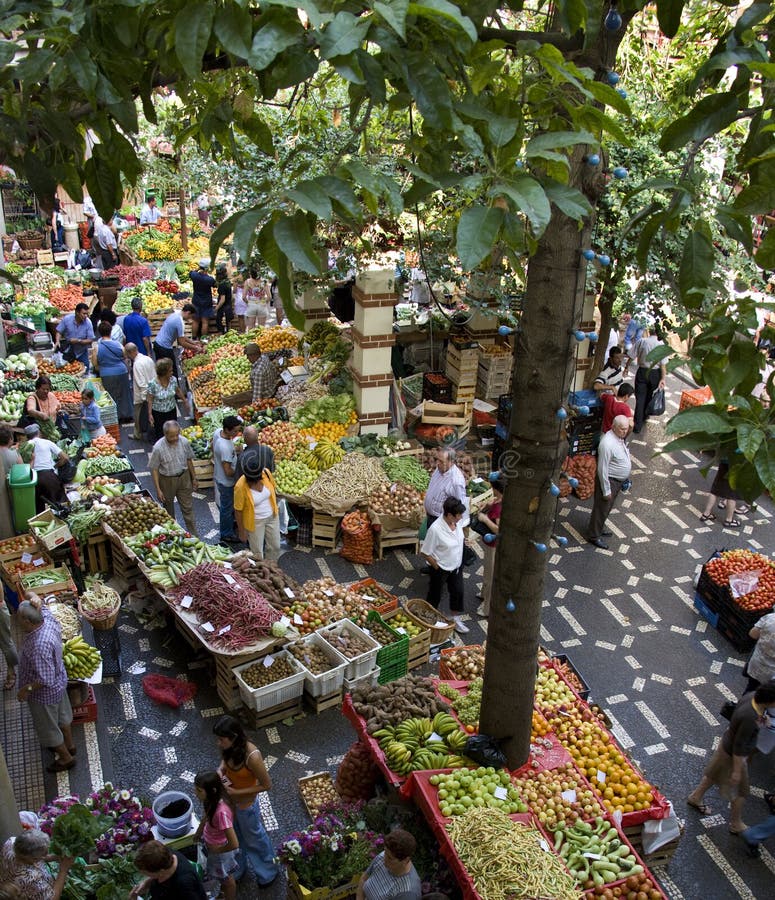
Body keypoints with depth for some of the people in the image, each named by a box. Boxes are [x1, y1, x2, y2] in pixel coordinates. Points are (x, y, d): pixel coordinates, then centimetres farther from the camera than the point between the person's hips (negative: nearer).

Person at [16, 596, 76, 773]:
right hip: (59, 681, 8)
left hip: (45, 692, -8)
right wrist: (35, 598, -28)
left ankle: (66, 758, 39)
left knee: (48, 726, 18)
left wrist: (27, 688, -18)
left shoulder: (39, 646, -41)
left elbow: (46, 680, -34)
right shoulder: (48, 618, -20)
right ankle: (69, 745, 53)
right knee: (61, 714, 30)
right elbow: (31, 596, -5)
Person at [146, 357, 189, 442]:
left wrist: (185, 401, 20)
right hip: (158, 413, -4)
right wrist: (150, 414, -13)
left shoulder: (173, 379, -11)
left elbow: (178, 391, 9)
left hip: (172, 411, 4)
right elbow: (150, 400, -14)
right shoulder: (152, 383, -22)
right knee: (159, 434, 9)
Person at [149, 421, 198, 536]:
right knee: (168, 509, 18)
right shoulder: (158, 448, -23)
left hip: (183, 477, 2)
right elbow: (154, 469, -14)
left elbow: (189, 460, 2)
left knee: (188, 508, 7)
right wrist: (158, 489, -14)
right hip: (167, 480, -2)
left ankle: (193, 536, 16)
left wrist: (194, 478, 8)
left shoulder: (184, 442, -14)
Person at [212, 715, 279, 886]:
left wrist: (237, 792, -25)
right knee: (234, 837, 28)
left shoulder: (252, 756, -38)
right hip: (229, 799, 6)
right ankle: (237, 870, 55)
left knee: (254, 839, 20)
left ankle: (269, 872, 47)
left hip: (245, 804, -6)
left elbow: (267, 785, -26)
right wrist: (220, 770, -15)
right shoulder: (229, 748, -18)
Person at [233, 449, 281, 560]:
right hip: (255, 521, -5)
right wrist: (242, 531, -10)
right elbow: (238, 511, -17)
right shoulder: (240, 487, -29)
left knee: (275, 547, 19)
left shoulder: (266, 473, -18)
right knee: (257, 552, 11)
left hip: (272, 516, 5)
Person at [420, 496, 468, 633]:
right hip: (441, 569, -6)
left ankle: (456, 619, 42)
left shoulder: (457, 522, -14)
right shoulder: (435, 529, -34)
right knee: (435, 596, 16)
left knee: (458, 591, 19)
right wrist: (437, 567, -13)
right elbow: (424, 553, -23)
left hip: (456, 565, 6)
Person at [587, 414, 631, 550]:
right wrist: (606, 490, -22)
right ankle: (594, 536, 19)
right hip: (609, 481, -9)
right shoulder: (608, 443, -30)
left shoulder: (619, 438, 0)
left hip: (618, 481, 9)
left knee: (608, 507, 24)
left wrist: (625, 479, 19)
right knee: (601, 508, 5)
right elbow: (602, 469, -26)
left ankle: (599, 528, 43)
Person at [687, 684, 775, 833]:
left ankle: (695, 798, 51)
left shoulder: (750, 696, -19)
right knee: (741, 790, 16)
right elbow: (739, 747, -29)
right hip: (733, 755, -8)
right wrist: (737, 770, -17)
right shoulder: (749, 719, -41)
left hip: (727, 742, 8)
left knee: (714, 773, 29)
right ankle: (736, 825, 38)